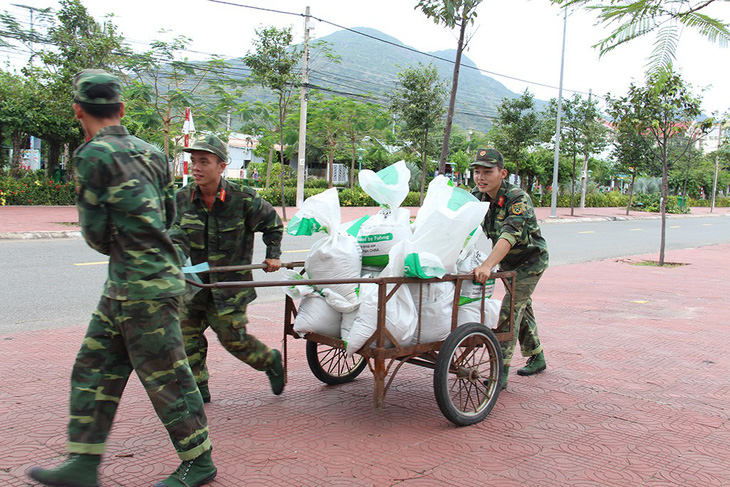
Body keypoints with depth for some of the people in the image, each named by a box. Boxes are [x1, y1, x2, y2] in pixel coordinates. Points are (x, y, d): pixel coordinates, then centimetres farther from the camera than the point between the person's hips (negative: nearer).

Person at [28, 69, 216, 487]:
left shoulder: (93, 156, -13)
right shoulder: (150, 152, 10)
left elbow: (96, 234, -9)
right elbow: (168, 214, 18)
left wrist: (116, 245, 11)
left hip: (145, 288, -9)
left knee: (166, 377, 2)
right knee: (94, 369, 13)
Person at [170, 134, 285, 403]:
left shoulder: (242, 198, -12)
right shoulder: (183, 198, -2)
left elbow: (272, 223, 5)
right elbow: (176, 232, -7)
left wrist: (273, 255, 5)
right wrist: (177, 255, -27)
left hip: (230, 283, -4)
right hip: (194, 282, 4)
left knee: (233, 338, -1)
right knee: (187, 335, 4)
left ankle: (270, 361, 28)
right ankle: (198, 388, 21)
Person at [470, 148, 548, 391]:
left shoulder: (518, 199, -30)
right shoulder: (476, 196, -9)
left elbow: (509, 235, -45)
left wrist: (487, 265, -58)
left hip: (530, 261, -7)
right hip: (507, 262, 7)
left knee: (510, 309, -15)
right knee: (522, 308, 18)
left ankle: (500, 373, -12)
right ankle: (537, 358, 36)